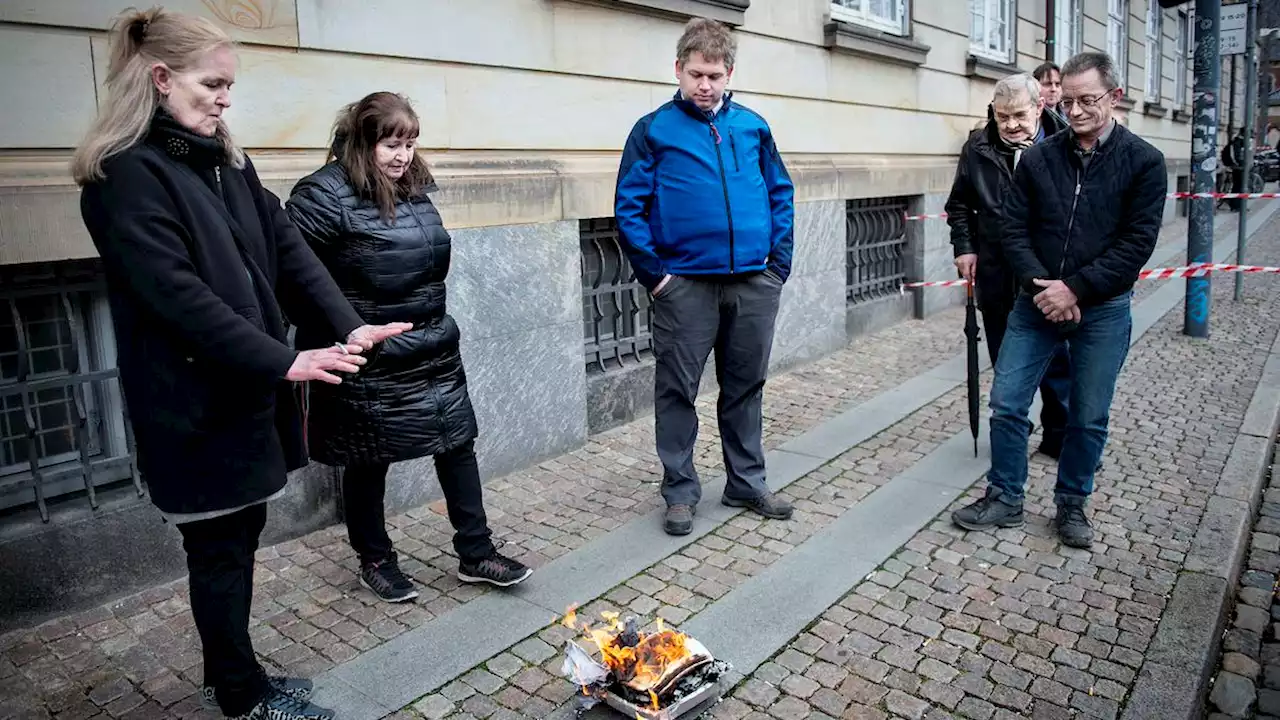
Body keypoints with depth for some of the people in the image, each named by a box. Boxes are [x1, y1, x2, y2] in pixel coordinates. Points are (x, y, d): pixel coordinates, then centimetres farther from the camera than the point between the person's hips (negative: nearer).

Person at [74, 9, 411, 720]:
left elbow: (286, 244, 3)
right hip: (193, 401, -8)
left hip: (247, 388, 8)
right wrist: (284, 361, -24)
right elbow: (176, 294, -22)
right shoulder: (126, 174, -14)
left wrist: (347, 323, -9)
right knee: (218, 546, 6)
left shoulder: (224, 159, 11)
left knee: (242, 531, 17)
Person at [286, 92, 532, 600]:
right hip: (370, 364, -7)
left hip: (433, 353, 7)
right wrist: (339, 335, -16)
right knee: (370, 463, 10)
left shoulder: (415, 187, 7)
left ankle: (475, 555, 23)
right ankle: (375, 561, 31)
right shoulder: (325, 195, -15)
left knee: (458, 444, 10)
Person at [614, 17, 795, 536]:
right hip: (686, 285, -3)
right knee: (677, 390, 5)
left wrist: (779, 261, 4)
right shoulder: (654, 130, -1)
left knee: (746, 386, 13)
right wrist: (653, 272, -10)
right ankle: (680, 490, 20)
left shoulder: (753, 126, 9)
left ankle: (746, 483, 28)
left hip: (755, 283, 3)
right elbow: (629, 206, -4)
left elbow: (781, 195, 13)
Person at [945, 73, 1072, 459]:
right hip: (997, 277, 2)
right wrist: (964, 247, 4)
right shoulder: (977, 148, 1)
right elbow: (960, 203, 13)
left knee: (1057, 360, 8)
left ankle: (1059, 435, 23)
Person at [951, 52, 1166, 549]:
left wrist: (1075, 289, -17)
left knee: (1089, 418, 9)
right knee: (1006, 404, 1)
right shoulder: (1038, 158, 2)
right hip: (1037, 303, 2)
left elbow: (1137, 242, -9)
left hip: (1102, 310, -1)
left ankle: (1072, 504, 29)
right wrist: (1040, 285, -13)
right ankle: (1005, 499, 18)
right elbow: (1014, 229, 1)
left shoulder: (1143, 162, -3)